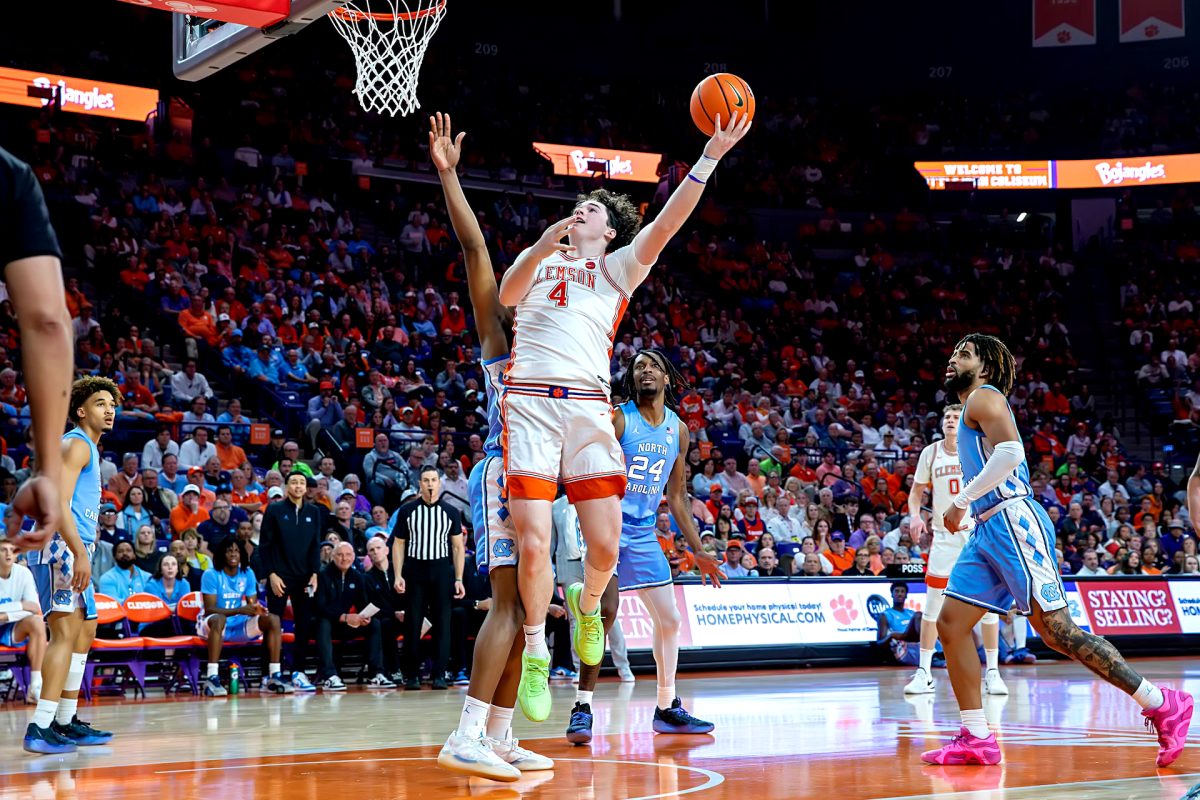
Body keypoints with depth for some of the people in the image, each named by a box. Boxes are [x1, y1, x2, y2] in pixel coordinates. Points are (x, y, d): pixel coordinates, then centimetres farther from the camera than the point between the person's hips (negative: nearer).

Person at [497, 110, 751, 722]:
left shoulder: (618, 267, 22)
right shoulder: (537, 258, 23)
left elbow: (666, 223, 6)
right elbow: (506, 295, 1)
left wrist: (710, 155, -5)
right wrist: (545, 245, -17)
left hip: (587, 407, 1)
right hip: (529, 402, -1)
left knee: (605, 544, -6)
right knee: (533, 543, -11)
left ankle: (588, 605, 28)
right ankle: (535, 654, 6)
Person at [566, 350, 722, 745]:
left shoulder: (678, 429, 9)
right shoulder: (616, 418, -9)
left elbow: (676, 496, 17)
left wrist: (698, 550, 15)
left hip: (645, 534, 7)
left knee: (669, 620, 10)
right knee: (606, 610, -22)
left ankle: (667, 708, 23)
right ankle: (583, 707, -18)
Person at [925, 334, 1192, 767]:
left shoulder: (984, 397, -3)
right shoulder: (972, 410, 25)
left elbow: (1011, 451, -21)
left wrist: (963, 500, -15)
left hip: (1013, 521, -10)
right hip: (988, 531, 10)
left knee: (1056, 629, -13)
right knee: (950, 625, 3)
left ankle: (1162, 705, -8)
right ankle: (976, 739, 4)